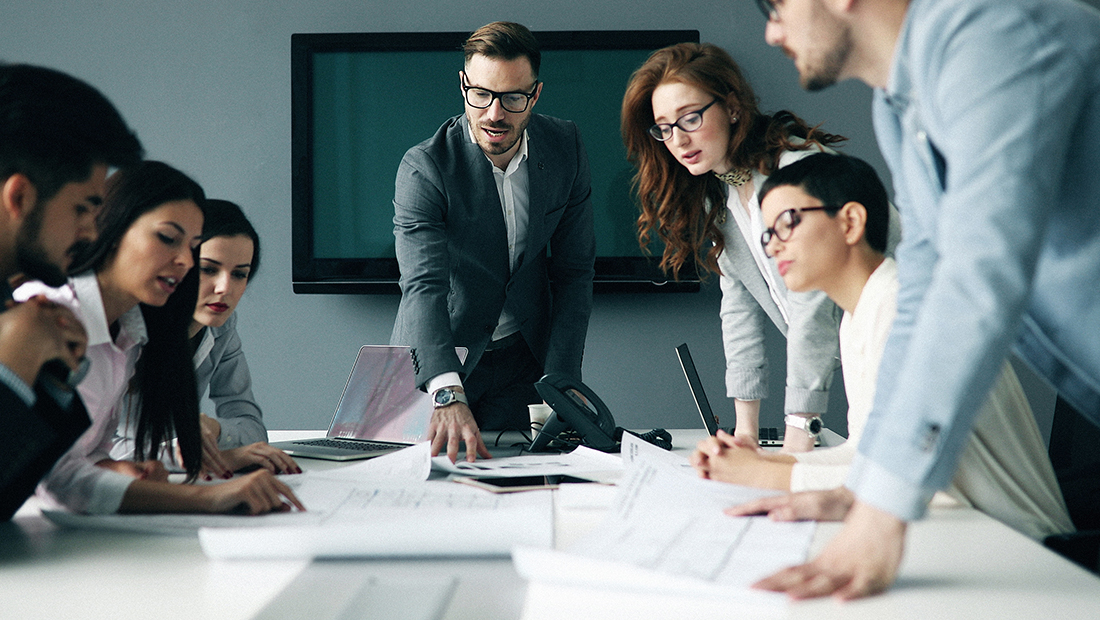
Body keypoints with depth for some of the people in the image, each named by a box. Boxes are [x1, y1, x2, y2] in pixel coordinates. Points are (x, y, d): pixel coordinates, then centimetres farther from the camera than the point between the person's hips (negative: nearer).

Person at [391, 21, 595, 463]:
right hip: (435, 367, -2)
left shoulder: (565, 148, -7)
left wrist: (559, 384, -10)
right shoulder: (423, 168, -20)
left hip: (524, 359, 3)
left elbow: (575, 270, -1)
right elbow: (424, 286, -32)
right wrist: (449, 397, -48)